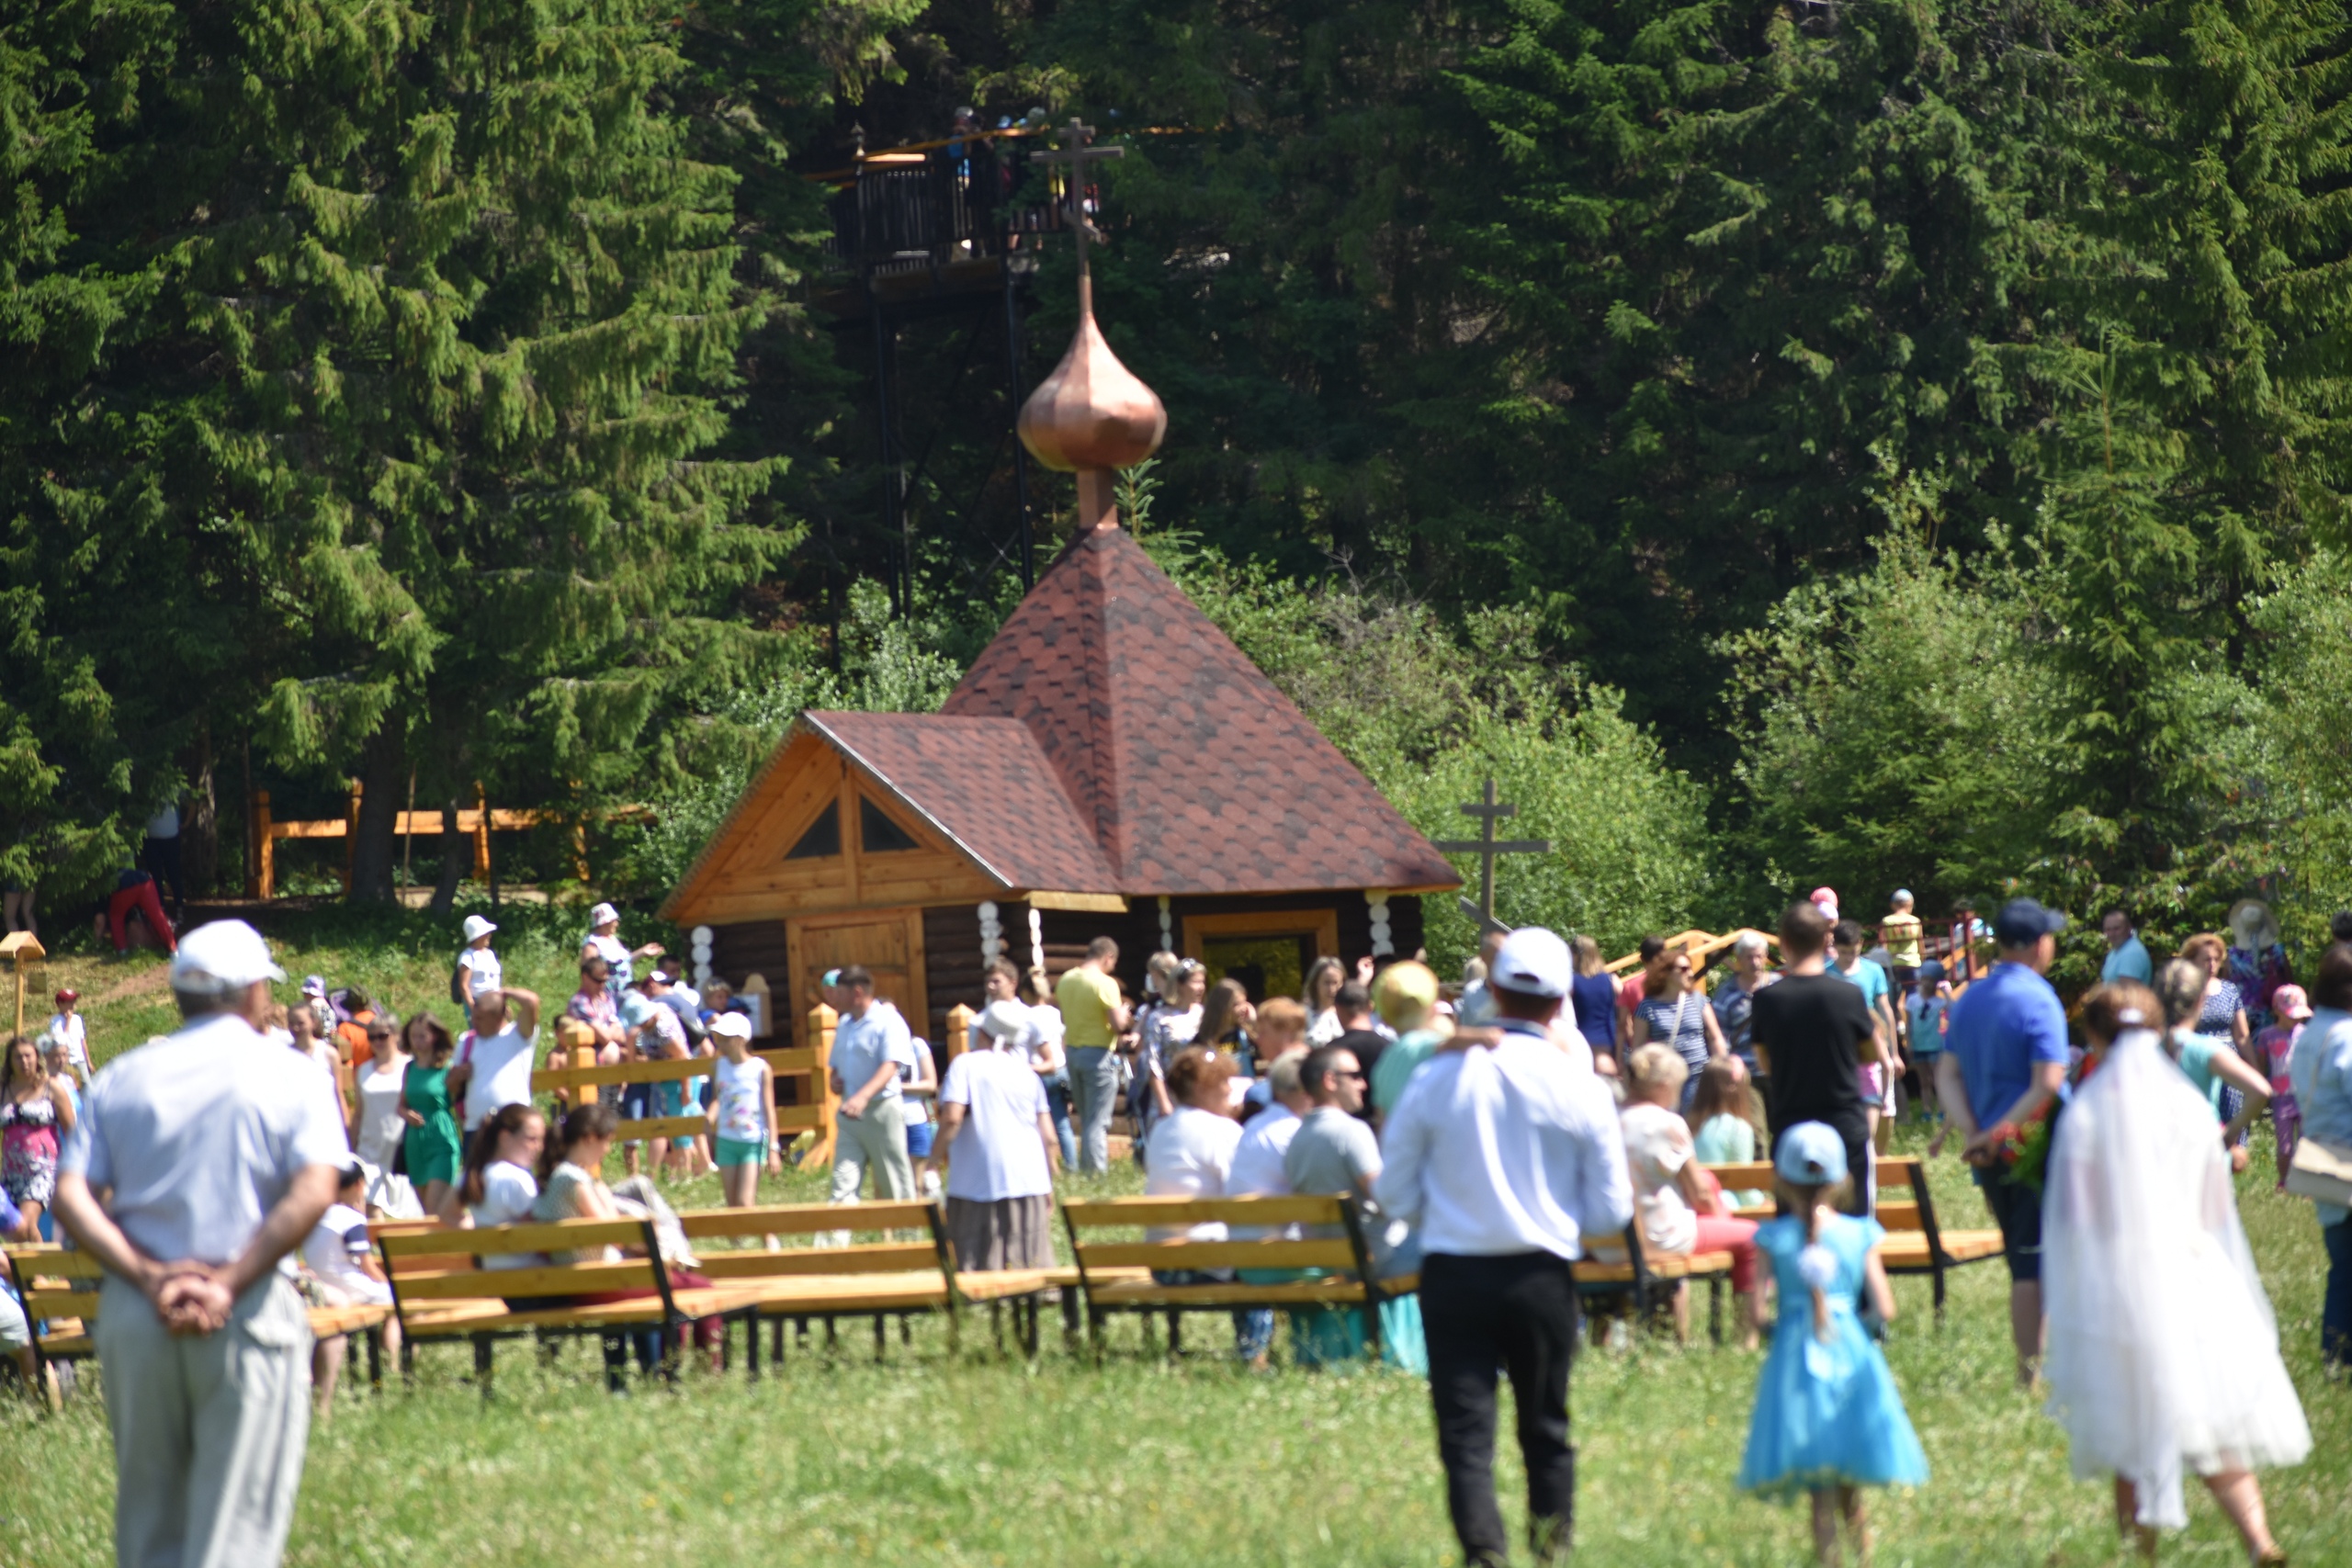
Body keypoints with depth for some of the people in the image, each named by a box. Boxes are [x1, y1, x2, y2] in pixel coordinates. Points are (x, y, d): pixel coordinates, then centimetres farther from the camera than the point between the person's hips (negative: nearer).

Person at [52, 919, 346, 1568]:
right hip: (248, 1313, -3)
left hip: (134, 1314, 3)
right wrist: (230, 1286, -13)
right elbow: (313, 1190, -14)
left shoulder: (122, 1077, 10)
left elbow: (70, 1196, -2)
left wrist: (148, 1275, -9)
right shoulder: (286, 1074, 1)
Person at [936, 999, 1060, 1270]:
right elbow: (1048, 1137, 9)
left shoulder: (965, 1065, -1)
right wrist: (1049, 1185, 18)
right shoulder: (1027, 1073, 12)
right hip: (1030, 1185, 4)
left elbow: (952, 1118, -16)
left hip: (978, 1185, -4)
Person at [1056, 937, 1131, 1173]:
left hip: (1072, 1050, 7)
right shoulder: (1105, 984, -16)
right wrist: (1123, 1012, 2)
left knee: (1084, 1117, 18)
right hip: (1098, 1054, -7)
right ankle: (1097, 1171, -4)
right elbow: (1119, 1025, -18)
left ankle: (1085, 1167, 23)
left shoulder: (1066, 979, 6)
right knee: (1097, 1121, -3)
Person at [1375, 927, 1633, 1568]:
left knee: (1466, 1432, -2)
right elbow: (1610, 1212, 0)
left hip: (1453, 1274, -1)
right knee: (1546, 1429, 16)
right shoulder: (1581, 1089, -5)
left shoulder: (1436, 1078, -4)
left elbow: (1395, 1195, 2)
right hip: (1543, 1275, 1)